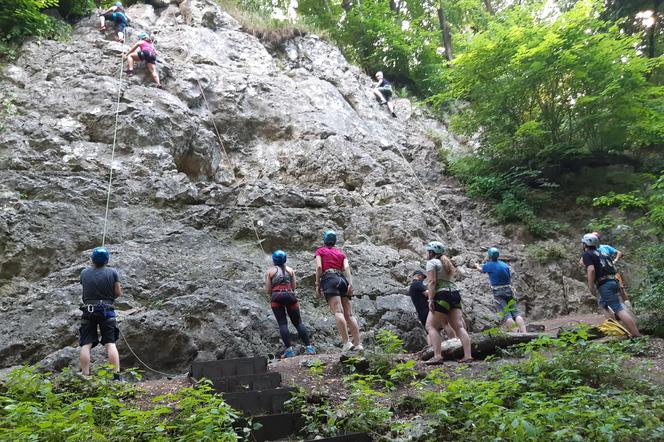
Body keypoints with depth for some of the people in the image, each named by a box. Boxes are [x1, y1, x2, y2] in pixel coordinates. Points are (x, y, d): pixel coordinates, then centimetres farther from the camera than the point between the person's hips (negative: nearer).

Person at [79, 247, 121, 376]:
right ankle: (116, 374, -8)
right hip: (107, 311, -1)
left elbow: (85, 289, 17)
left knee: (86, 345, 2)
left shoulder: (84, 273, 4)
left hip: (88, 311, 1)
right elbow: (118, 293, -2)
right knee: (110, 343, -1)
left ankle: (85, 376, -2)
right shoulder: (112, 273, -2)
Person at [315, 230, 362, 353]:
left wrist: (317, 284, 1)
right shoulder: (341, 253, 27)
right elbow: (347, 267, 9)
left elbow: (319, 267, 1)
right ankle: (358, 344, -11)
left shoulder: (320, 251, 18)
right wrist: (350, 283, -2)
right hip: (342, 280, 5)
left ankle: (346, 343, -30)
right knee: (349, 314, -1)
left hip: (329, 279, -5)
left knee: (337, 312, -18)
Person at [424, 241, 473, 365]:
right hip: (455, 293, 9)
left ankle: (437, 356, -15)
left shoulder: (431, 262, -2)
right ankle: (468, 355, -2)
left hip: (443, 295, -9)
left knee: (431, 326, -5)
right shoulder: (446, 262, 24)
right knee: (459, 326, 4)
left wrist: (430, 300, -15)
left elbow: (432, 282, -12)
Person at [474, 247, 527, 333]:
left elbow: (481, 269, 19)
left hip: (498, 293, -5)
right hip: (508, 290, 5)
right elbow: (510, 278, 12)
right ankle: (524, 333, -9)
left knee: (506, 314, -9)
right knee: (515, 312, 1)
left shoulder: (489, 265, -3)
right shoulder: (505, 265, 10)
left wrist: (477, 265, 41)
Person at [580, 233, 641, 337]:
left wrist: (591, 287, -13)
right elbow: (613, 268, 23)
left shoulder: (586, 254, -3)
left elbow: (591, 270, -18)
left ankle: (637, 335, -16)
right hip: (613, 281, 9)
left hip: (604, 284, -9)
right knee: (602, 302, 28)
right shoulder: (601, 253, 22)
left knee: (619, 309, -11)